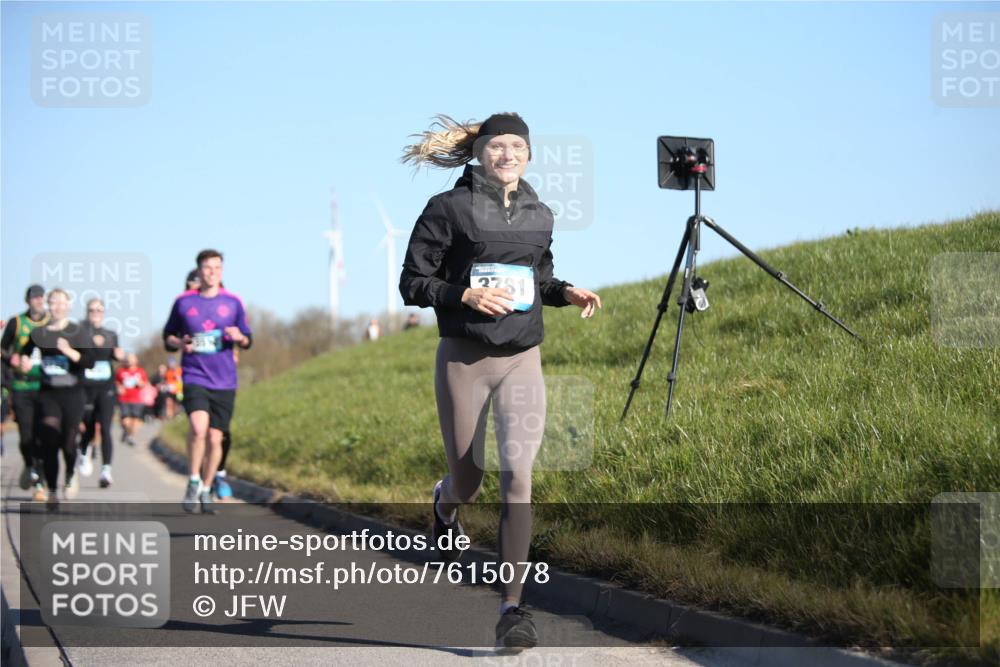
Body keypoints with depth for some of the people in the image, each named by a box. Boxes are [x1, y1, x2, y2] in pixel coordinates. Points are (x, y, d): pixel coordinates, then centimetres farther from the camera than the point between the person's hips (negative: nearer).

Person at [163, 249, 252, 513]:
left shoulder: (233, 302, 6)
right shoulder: (183, 302, 4)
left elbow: (247, 340, 14)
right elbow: (168, 336, 14)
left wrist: (240, 338, -10)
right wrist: (179, 343, -8)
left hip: (224, 381, 2)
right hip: (194, 376, -2)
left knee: (215, 438, 4)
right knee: (198, 427, -25)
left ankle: (206, 490, 22)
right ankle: (194, 481, -6)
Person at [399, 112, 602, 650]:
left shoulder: (539, 215, 8)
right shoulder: (449, 208, -5)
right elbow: (412, 283, -4)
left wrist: (566, 293, 2)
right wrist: (466, 294, -20)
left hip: (522, 361, 2)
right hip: (464, 359, -2)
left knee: (518, 476, -13)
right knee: (467, 482, 9)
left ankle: (512, 609, -11)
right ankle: (444, 505, 50)